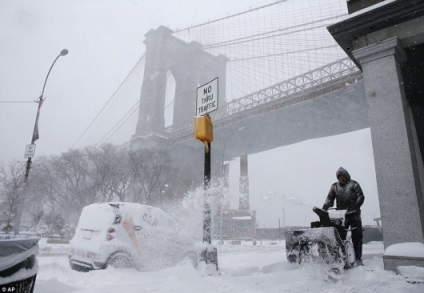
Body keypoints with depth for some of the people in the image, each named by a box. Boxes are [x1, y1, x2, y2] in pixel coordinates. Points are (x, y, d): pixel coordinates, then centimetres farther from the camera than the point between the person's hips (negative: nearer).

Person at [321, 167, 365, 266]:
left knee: (357, 236, -4)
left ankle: (358, 258, 3)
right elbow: (330, 198, 8)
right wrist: (325, 207, -10)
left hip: (353, 214, -2)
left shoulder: (354, 184, 7)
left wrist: (355, 206, -17)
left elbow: (361, 197, 0)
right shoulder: (334, 186, 14)